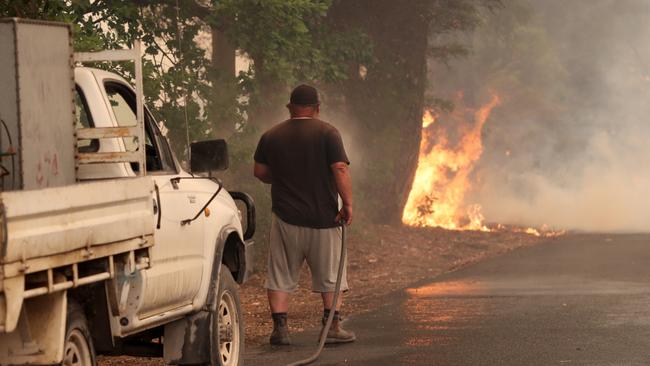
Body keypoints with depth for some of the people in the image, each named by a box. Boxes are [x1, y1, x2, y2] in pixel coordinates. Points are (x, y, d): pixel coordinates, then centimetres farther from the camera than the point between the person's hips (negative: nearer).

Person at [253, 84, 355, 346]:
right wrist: (348, 204, -9)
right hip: (323, 217, -2)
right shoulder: (327, 133, -6)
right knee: (330, 275, 10)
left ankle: (280, 328, 0)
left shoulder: (271, 136, 5)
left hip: (286, 217, 2)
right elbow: (340, 170, -14)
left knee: (281, 276, 7)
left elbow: (259, 172, 12)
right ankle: (332, 327, 7)